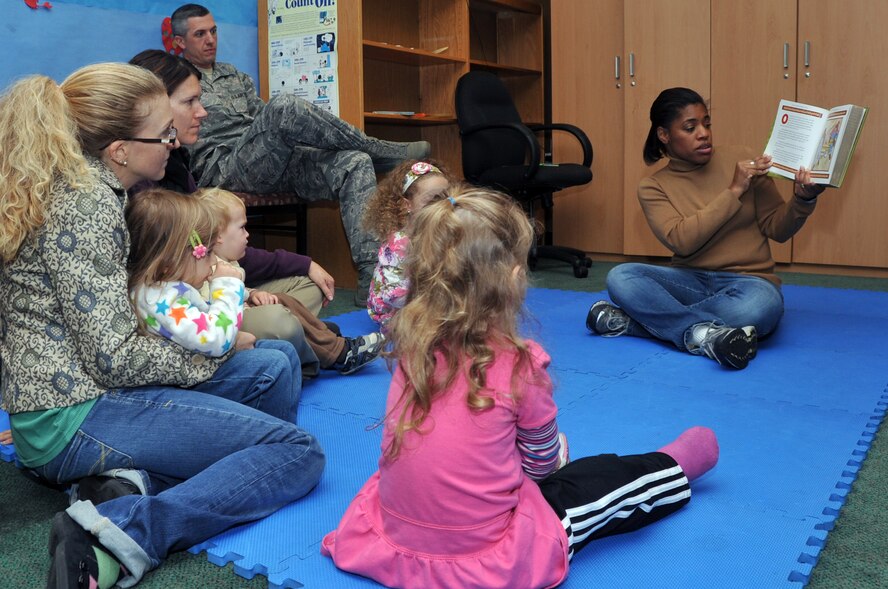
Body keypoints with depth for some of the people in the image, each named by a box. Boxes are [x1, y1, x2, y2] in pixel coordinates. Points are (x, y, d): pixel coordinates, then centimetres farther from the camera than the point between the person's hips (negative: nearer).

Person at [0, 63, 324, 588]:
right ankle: (119, 535, -25)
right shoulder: (84, 204, -18)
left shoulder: (85, 188, 12)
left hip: (73, 389, 10)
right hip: (75, 417, -10)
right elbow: (115, 357, -22)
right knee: (299, 451, -16)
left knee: (277, 362, 10)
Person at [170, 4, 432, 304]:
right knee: (285, 107, -33)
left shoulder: (236, 76, 29)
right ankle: (384, 151, -15)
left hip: (273, 163, 6)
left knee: (354, 163, -19)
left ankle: (371, 280, -31)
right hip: (224, 168, -6)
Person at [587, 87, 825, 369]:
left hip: (747, 280, 0)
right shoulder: (653, 187, 3)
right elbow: (681, 240, -14)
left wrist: (803, 200, -15)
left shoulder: (743, 160, 3)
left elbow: (777, 229, 5)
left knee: (762, 304, -37)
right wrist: (733, 191, -17)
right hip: (690, 281, 0)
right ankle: (703, 334, -38)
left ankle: (642, 319, -28)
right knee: (620, 277, -26)